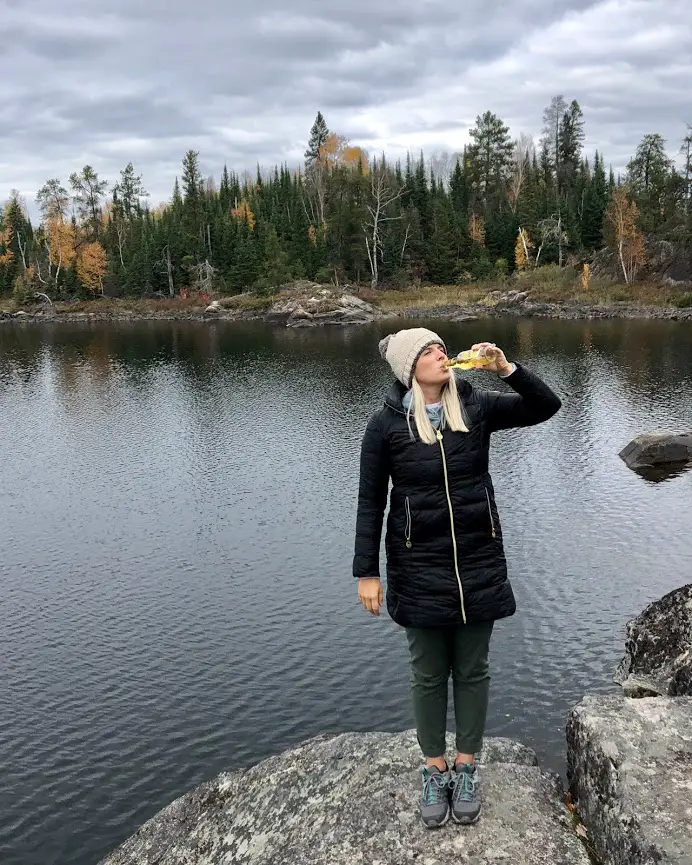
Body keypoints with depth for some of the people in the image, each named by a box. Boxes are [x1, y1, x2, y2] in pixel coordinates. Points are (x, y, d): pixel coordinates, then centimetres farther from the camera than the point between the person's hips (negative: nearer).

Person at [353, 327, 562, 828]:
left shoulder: (476, 406, -2)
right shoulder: (386, 425, -7)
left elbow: (547, 407, -4)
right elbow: (371, 501, -4)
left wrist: (507, 368, -18)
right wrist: (367, 572, -6)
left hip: (479, 563, 2)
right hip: (419, 568, -1)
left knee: (472, 669, 13)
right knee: (429, 673, 11)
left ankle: (467, 768, 31)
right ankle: (435, 770, 30)